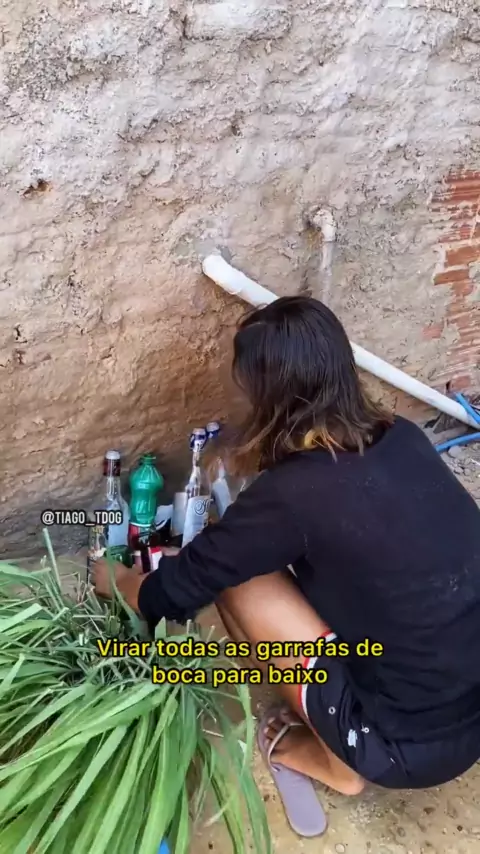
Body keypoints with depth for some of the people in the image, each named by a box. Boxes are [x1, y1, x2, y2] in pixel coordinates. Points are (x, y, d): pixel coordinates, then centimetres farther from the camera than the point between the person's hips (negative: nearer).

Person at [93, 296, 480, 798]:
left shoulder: (291, 494, -21)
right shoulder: (404, 439, -1)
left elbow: (175, 590, -6)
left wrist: (114, 581, 16)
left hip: (414, 743, -7)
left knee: (235, 576, -1)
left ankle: (337, 758, 11)